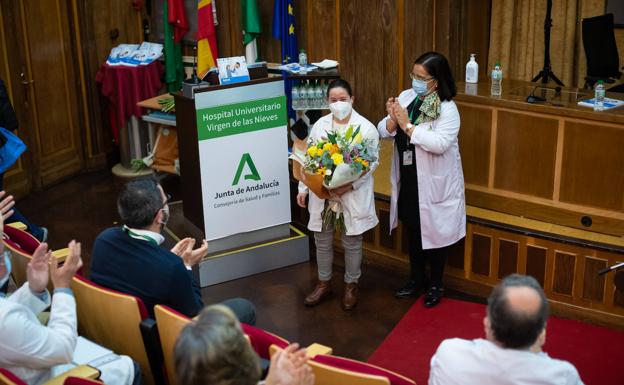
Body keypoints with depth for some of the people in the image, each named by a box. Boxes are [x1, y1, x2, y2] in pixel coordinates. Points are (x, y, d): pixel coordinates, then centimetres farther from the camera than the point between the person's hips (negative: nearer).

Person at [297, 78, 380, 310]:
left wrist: (350, 185, -19)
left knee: (352, 243, 9)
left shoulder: (366, 127, -8)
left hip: (353, 195, -3)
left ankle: (351, 285, 27)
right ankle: (324, 283, 31)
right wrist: (303, 188, 8)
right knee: (322, 240, 13)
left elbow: (373, 162, -9)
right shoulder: (320, 125, 4)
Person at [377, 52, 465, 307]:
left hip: (434, 183, -5)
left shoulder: (447, 109, -16)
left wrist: (407, 125, -27)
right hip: (407, 180, 6)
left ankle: (435, 285, 28)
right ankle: (416, 280, 37)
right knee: (412, 231, 19)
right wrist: (392, 120, -21)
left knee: (434, 233, 10)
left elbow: (440, 143, -30)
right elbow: (384, 132, 0)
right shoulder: (405, 97, 0)